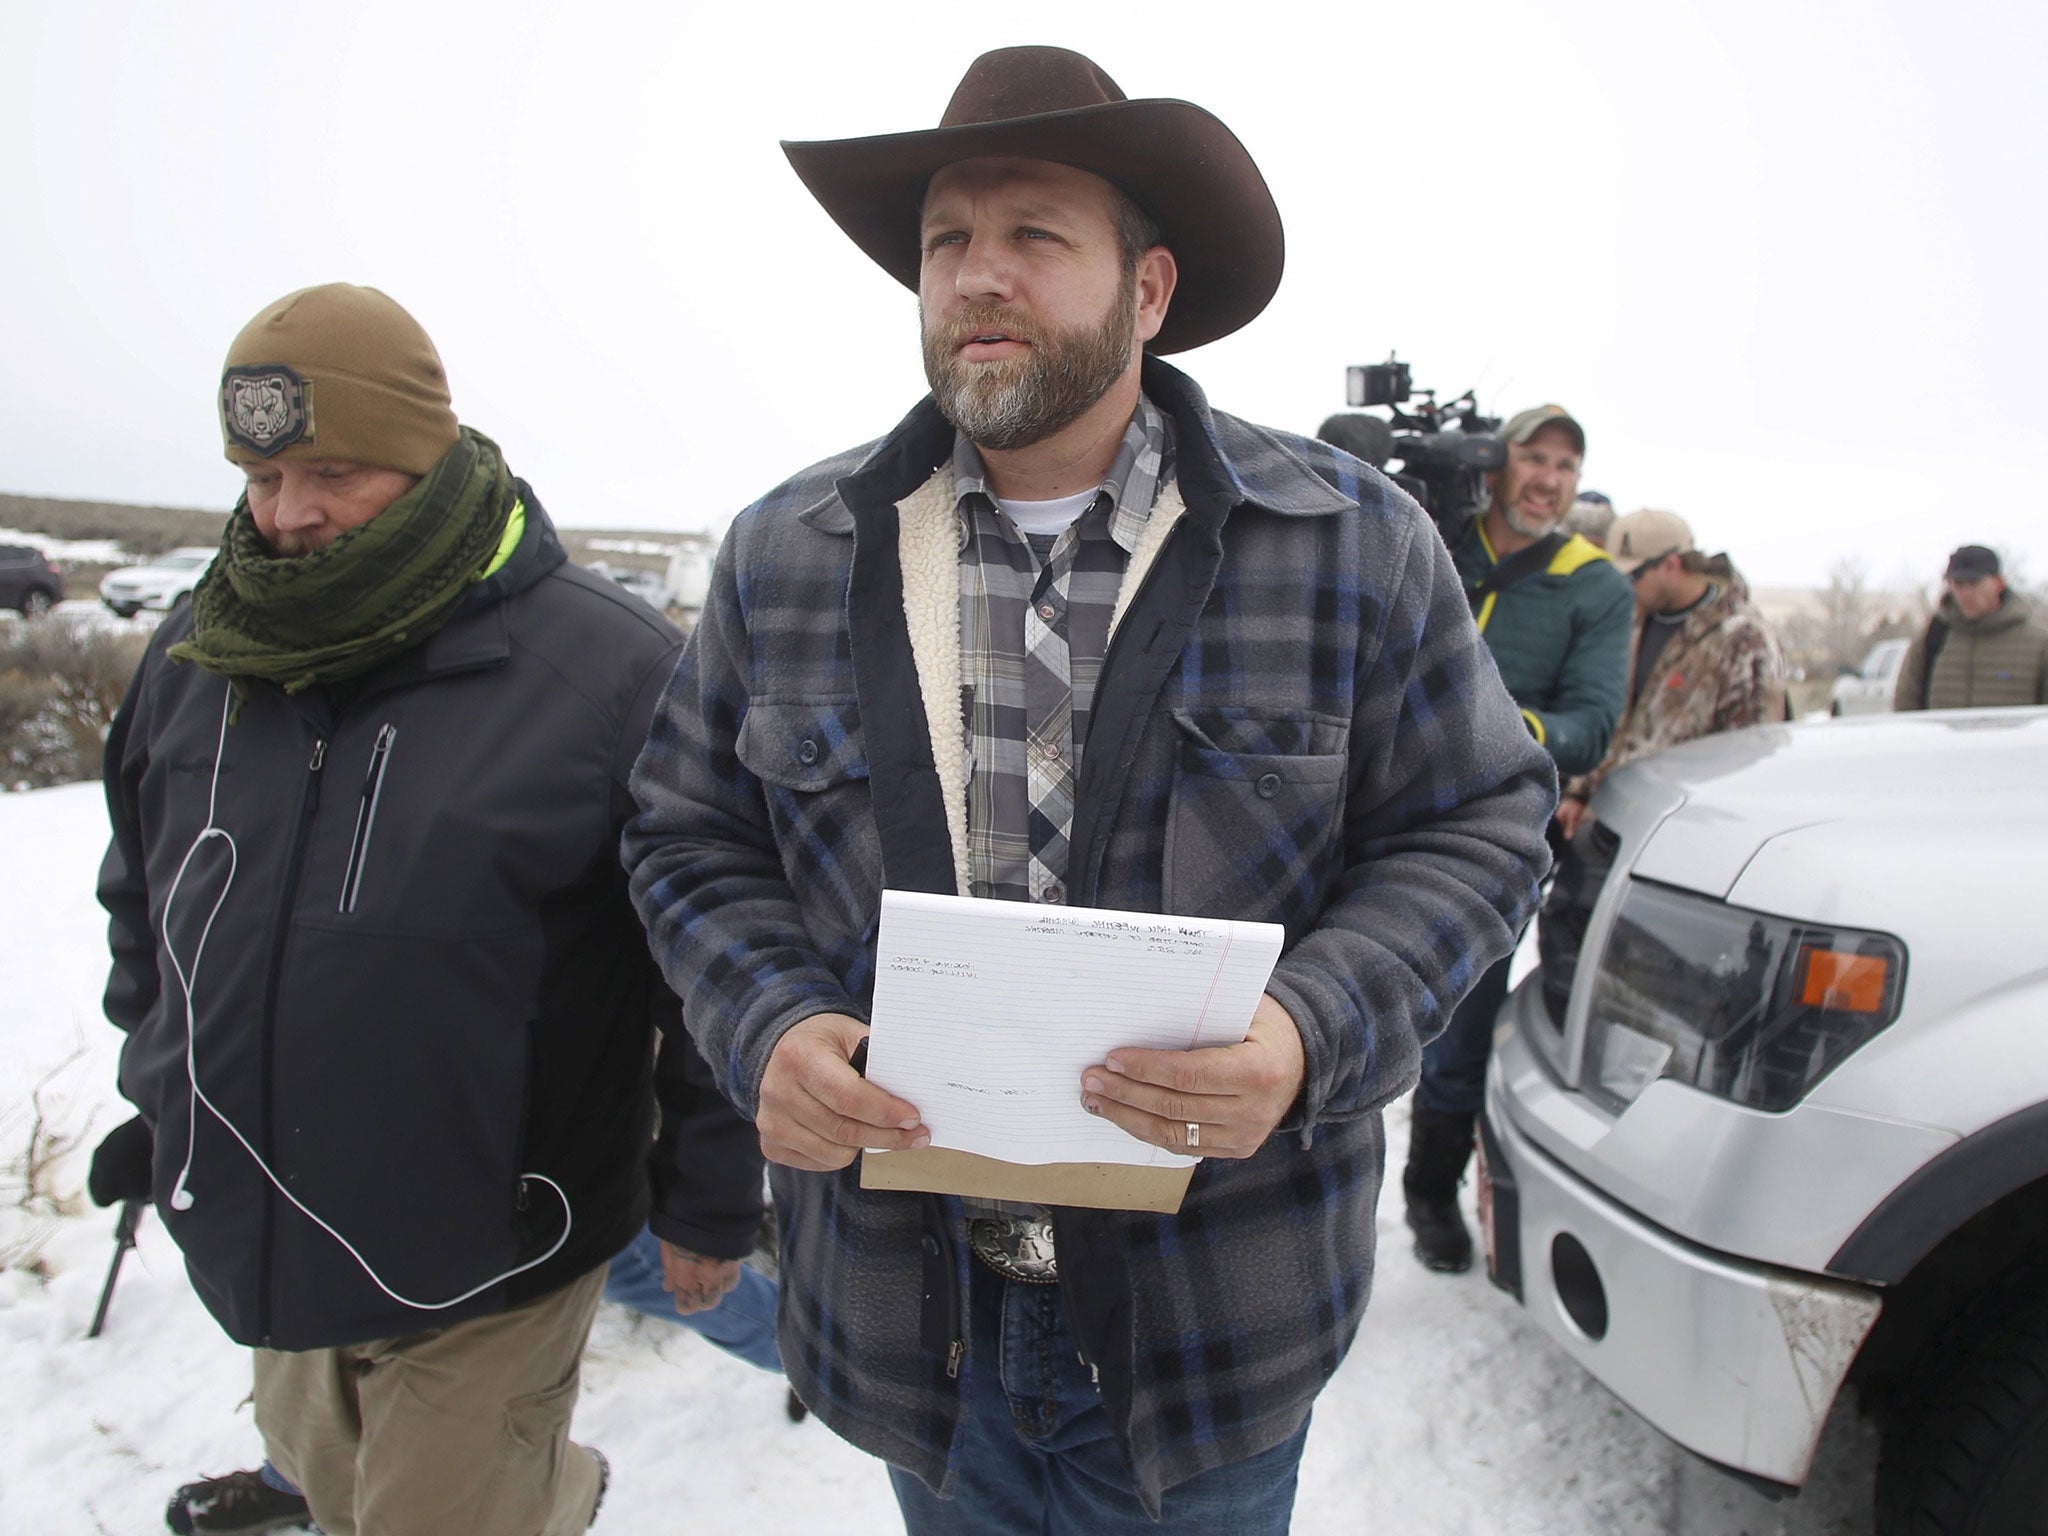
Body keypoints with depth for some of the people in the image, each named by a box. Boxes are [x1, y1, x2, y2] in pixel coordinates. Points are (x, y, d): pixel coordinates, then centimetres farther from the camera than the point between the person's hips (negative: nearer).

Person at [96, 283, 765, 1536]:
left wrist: (710, 1201, -7)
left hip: (481, 1262, -6)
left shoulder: (608, 667, -17)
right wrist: (166, 1100, 16)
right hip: (252, 1238, 6)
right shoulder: (198, 657, 0)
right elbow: (144, 905, 15)